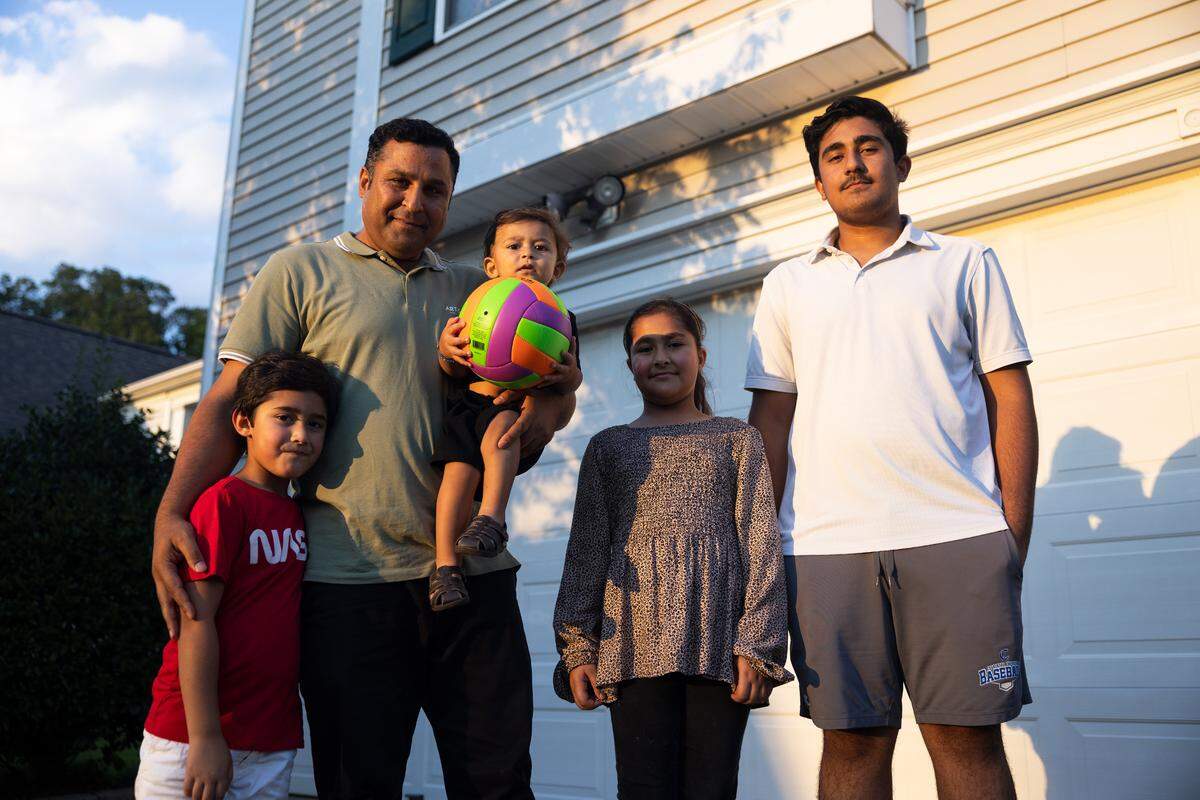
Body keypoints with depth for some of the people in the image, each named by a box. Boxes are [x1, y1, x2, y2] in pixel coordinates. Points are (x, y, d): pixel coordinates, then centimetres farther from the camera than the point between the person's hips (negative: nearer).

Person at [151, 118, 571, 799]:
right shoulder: (302, 271, 8)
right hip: (349, 581, -3)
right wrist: (171, 514, -12)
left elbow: (554, 385, 20)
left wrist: (550, 403, -5)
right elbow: (229, 402, 2)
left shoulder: (475, 290, 18)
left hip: (474, 571, 3)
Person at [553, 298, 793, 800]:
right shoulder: (608, 447, 16)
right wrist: (577, 646, 2)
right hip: (636, 642, 1)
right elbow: (586, 550, 11)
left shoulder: (737, 439, 13)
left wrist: (757, 644, -6)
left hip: (717, 642, -1)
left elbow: (761, 544, 4)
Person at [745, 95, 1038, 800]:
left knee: (969, 740, 0)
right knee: (853, 742, 3)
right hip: (826, 548, 1)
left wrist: (1015, 531, -1)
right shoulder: (789, 285, 17)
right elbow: (771, 417, 14)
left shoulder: (966, 264, 13)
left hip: (960, 537, -1)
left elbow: (1010, 397, 8)